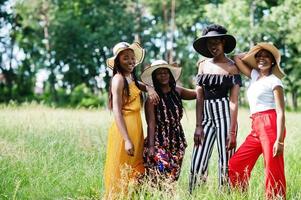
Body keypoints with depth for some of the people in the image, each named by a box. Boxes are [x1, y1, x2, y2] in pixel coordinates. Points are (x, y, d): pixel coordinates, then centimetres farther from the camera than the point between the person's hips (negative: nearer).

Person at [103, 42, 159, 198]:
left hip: (136, 130, 9)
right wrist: (127, 140, -24)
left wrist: (149, 89, 9)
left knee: (135, 174, 11)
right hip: (124, 130, -9)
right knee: (121, 175, -3)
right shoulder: (119, 78, -11)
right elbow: (117, 112, -17)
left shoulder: (131, 78, 14)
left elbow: (140, 85, 35)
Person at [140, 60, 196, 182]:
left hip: (177, 141, 5)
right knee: (162, 178, -15)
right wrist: (151, 146, -16)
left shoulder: (177, 91, 8)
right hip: (159, 141, -5)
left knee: (173, 177, 4)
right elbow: (151, 123, -10)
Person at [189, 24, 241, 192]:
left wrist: (232, 131, -13)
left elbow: (234, 101, -8)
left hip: (225, 116, -4)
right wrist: (198, 126, 0)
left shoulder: (231, 67, -3)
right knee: (198, 164, -2)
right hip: (206, 117, 4)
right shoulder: (203, 65, 10)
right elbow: (199, 98, 7)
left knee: (225, 163, 0)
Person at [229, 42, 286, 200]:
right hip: (256, 128, 8)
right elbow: (236, 58, 27)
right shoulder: (254, 75, 18)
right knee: (235, 165, 4)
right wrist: (253, 52, 23)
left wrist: (279, 140, -18)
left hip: (271, 125, -8)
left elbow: (281, 112, -9)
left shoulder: (274, 81, -1)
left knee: (273, 170, -8)